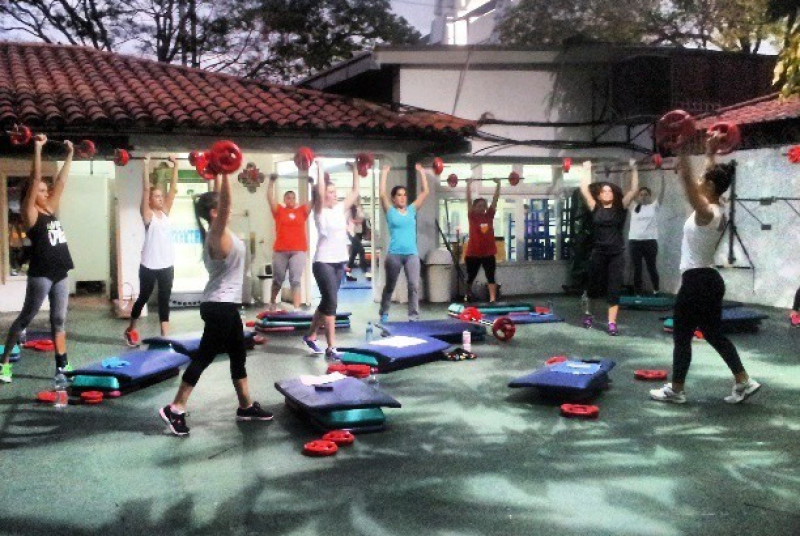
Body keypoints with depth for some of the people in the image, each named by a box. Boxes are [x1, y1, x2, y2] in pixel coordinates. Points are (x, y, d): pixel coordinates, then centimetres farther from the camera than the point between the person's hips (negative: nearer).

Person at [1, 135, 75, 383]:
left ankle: (62, 365, 13)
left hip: (60, 274, 7)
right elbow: (35, 180, -14)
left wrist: (70, 155, 15)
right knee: (26, 317, 1)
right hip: (40, 275, -7)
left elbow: (61, 181, 15)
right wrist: (37, 148, -16)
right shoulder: (30, 213, -5)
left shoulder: (50, 209, 12)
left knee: (59, 320, 9)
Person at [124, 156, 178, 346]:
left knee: (164, 301, 5)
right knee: (143, 298, 9)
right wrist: (146, 166, -15)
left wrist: (175, 166, 6)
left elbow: (173, 189, 8)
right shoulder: (147, 214, -4)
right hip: (149, 266, -5)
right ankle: (131, 330, 29)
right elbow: (145, 189, -12)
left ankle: (165, 336, 7)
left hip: (167, 265, 5)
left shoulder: (165, 212, 10)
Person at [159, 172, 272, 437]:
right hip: (220, 306, -10)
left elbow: (221, 200, 17)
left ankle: (246, 407, 25)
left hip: (225, 304, 10)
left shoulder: (218, 232, 8)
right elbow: (226, 203, -29)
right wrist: (224, 172, -31)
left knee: (238, 354, 15)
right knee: (204, 357, -5)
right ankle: (175, 409, -1)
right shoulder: (218, 235, -16)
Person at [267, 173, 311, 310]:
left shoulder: (302, 211, 10)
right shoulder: (279, 210, 7)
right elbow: (270, 197, -1)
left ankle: (296, 309, -8)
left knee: (296, 280, -5)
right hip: (280, 250, 0)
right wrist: (272, 182, -7)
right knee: (277, 280, 14)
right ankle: (272, 303, 35)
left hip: (298, 250, 0)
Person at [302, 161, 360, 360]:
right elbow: (320, 191, -23)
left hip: (339, 262, 7)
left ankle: (311, 336, 32)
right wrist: (319, 167, -20)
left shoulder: (341, 209, 10)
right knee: (331, 303, -12)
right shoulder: (320, 211, -7)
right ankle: (331, 348, -11)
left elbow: (355, 191, 13)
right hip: (323, 262, -7)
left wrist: (355, 170, 13)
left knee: (326, 302, 16)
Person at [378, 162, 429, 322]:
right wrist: (384, 173, -6)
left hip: (412, 254, 2)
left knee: (414, 286, -5)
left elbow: (425, 192, 9)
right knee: (390, 286, 11)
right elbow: (382, 194, -10)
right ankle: (384, 314, 27)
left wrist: (421, 172, 9)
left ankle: (414, 316, 0)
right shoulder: (390, 211, 1)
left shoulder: (412, 210, 10)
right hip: (394, 254, -2)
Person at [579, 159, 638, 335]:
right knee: (595, 287, 12)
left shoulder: (621, 207, 4)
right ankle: (588, 311, 39)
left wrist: (633, 169, -3)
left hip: (617, 254, 0)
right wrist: (587, 169, 8)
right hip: (598, 253, 0)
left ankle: (612, 323, 3)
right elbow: (584, 190, 1)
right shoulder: (595, 208, 2)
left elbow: (634, 189, -1)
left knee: (614, 290, -1)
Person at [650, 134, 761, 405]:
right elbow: (711, 177, 23)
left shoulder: (705, 211, -18)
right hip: (710, 280, 9)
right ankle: (744, 382, 17)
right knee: (714, 335, 16)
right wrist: (710, 153, 27)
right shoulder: (717, 211, 7)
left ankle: (676, 390, 11)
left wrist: (682, 148, -28)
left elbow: (686, 178, -28)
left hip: (696, 282, -9)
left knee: (681, 337, 2)